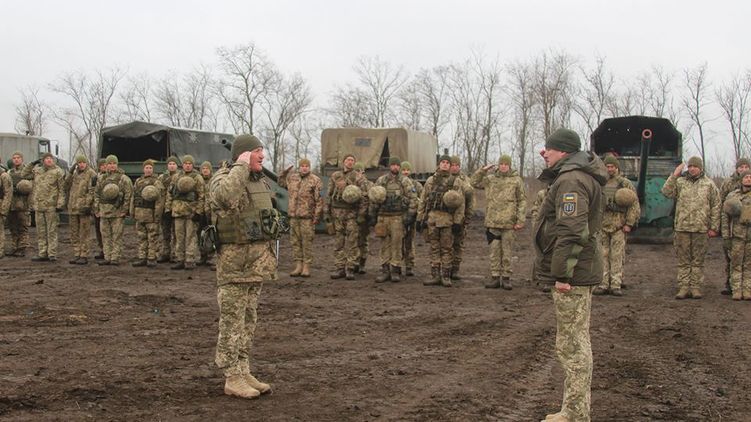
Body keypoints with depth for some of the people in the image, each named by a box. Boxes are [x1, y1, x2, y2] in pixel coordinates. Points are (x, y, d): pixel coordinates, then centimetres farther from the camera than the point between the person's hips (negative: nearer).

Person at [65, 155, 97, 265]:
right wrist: (70, 173, 3)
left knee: (84, 234, -3)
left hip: (84, 208, -7)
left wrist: (88, 205, -19)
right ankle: (76, 255, 18)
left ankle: (84, 256, 1)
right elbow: (67, 186, 14)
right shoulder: (74, 173, 17)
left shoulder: (91, 174, -6)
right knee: (74, 233, 11)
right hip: (73, 208, 7)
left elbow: (92, 192, -12)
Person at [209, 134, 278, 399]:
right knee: (232, 320, -2)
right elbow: (226, 195, -37)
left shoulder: (261, 181, 14)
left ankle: (243, 372, 21)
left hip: (259, 259, 8)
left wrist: (269, 255, 21)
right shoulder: (224, 178, -11)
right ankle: (232, 379, 5)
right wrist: (242, 166, -24)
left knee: (249, 320, 13)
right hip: (235, 259, -8)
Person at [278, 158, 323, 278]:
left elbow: (319, 200, -7)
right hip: (293, 215, 5)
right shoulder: (292, 177, 12)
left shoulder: (315, 180, -4)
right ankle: (298, 265, 14)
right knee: (295, 241, 7)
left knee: (307, 242, -2)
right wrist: (284, 173, 16)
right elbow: (281, 183, 33)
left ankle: (306, 266, 3)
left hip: (307, 216, -5)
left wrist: (317, 216, -11)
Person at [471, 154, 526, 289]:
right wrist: (483, 170, 5)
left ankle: (506, 278, 10)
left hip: (509, 222, -3)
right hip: (492, 222, 3)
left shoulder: (517, 180, 1)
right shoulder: (490, 179, 11)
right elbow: (475, 182, 20)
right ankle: (495, 277, 12)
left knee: (507, 252, 4)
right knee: (494, 251, 6)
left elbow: (522, 201, -1)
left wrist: (521, 220, -9)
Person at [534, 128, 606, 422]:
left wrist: (562, 274, -24)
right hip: (582, 272, 11)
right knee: (577, 343, 17)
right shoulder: (580, 177, 18)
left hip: (572, 276, -11)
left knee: (572, 345, -5)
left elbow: (572, 232, -27)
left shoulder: (571, 181, -18)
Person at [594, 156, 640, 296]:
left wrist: (629, 223, -6)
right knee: (602, 256, 2)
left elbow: (634, 205, 1)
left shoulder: (626, 184, 4)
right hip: (602, 225, 3)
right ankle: (603, 285, 6)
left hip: (618, 226, -2)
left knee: (617, 257, -1)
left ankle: (616, 285, 2)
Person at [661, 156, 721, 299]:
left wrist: (714, 227, 0)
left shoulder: (709, 184, 5)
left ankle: (696, 287, 10)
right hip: (682, 228, 1)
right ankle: (683, 287, 9)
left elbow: (715, 206, 5)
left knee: (698, 260, 5)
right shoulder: (680, 182, 8)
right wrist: (674, 175, -10)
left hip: (701, 229, -1)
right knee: (683, 260, 5)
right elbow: (666, 192, -7)